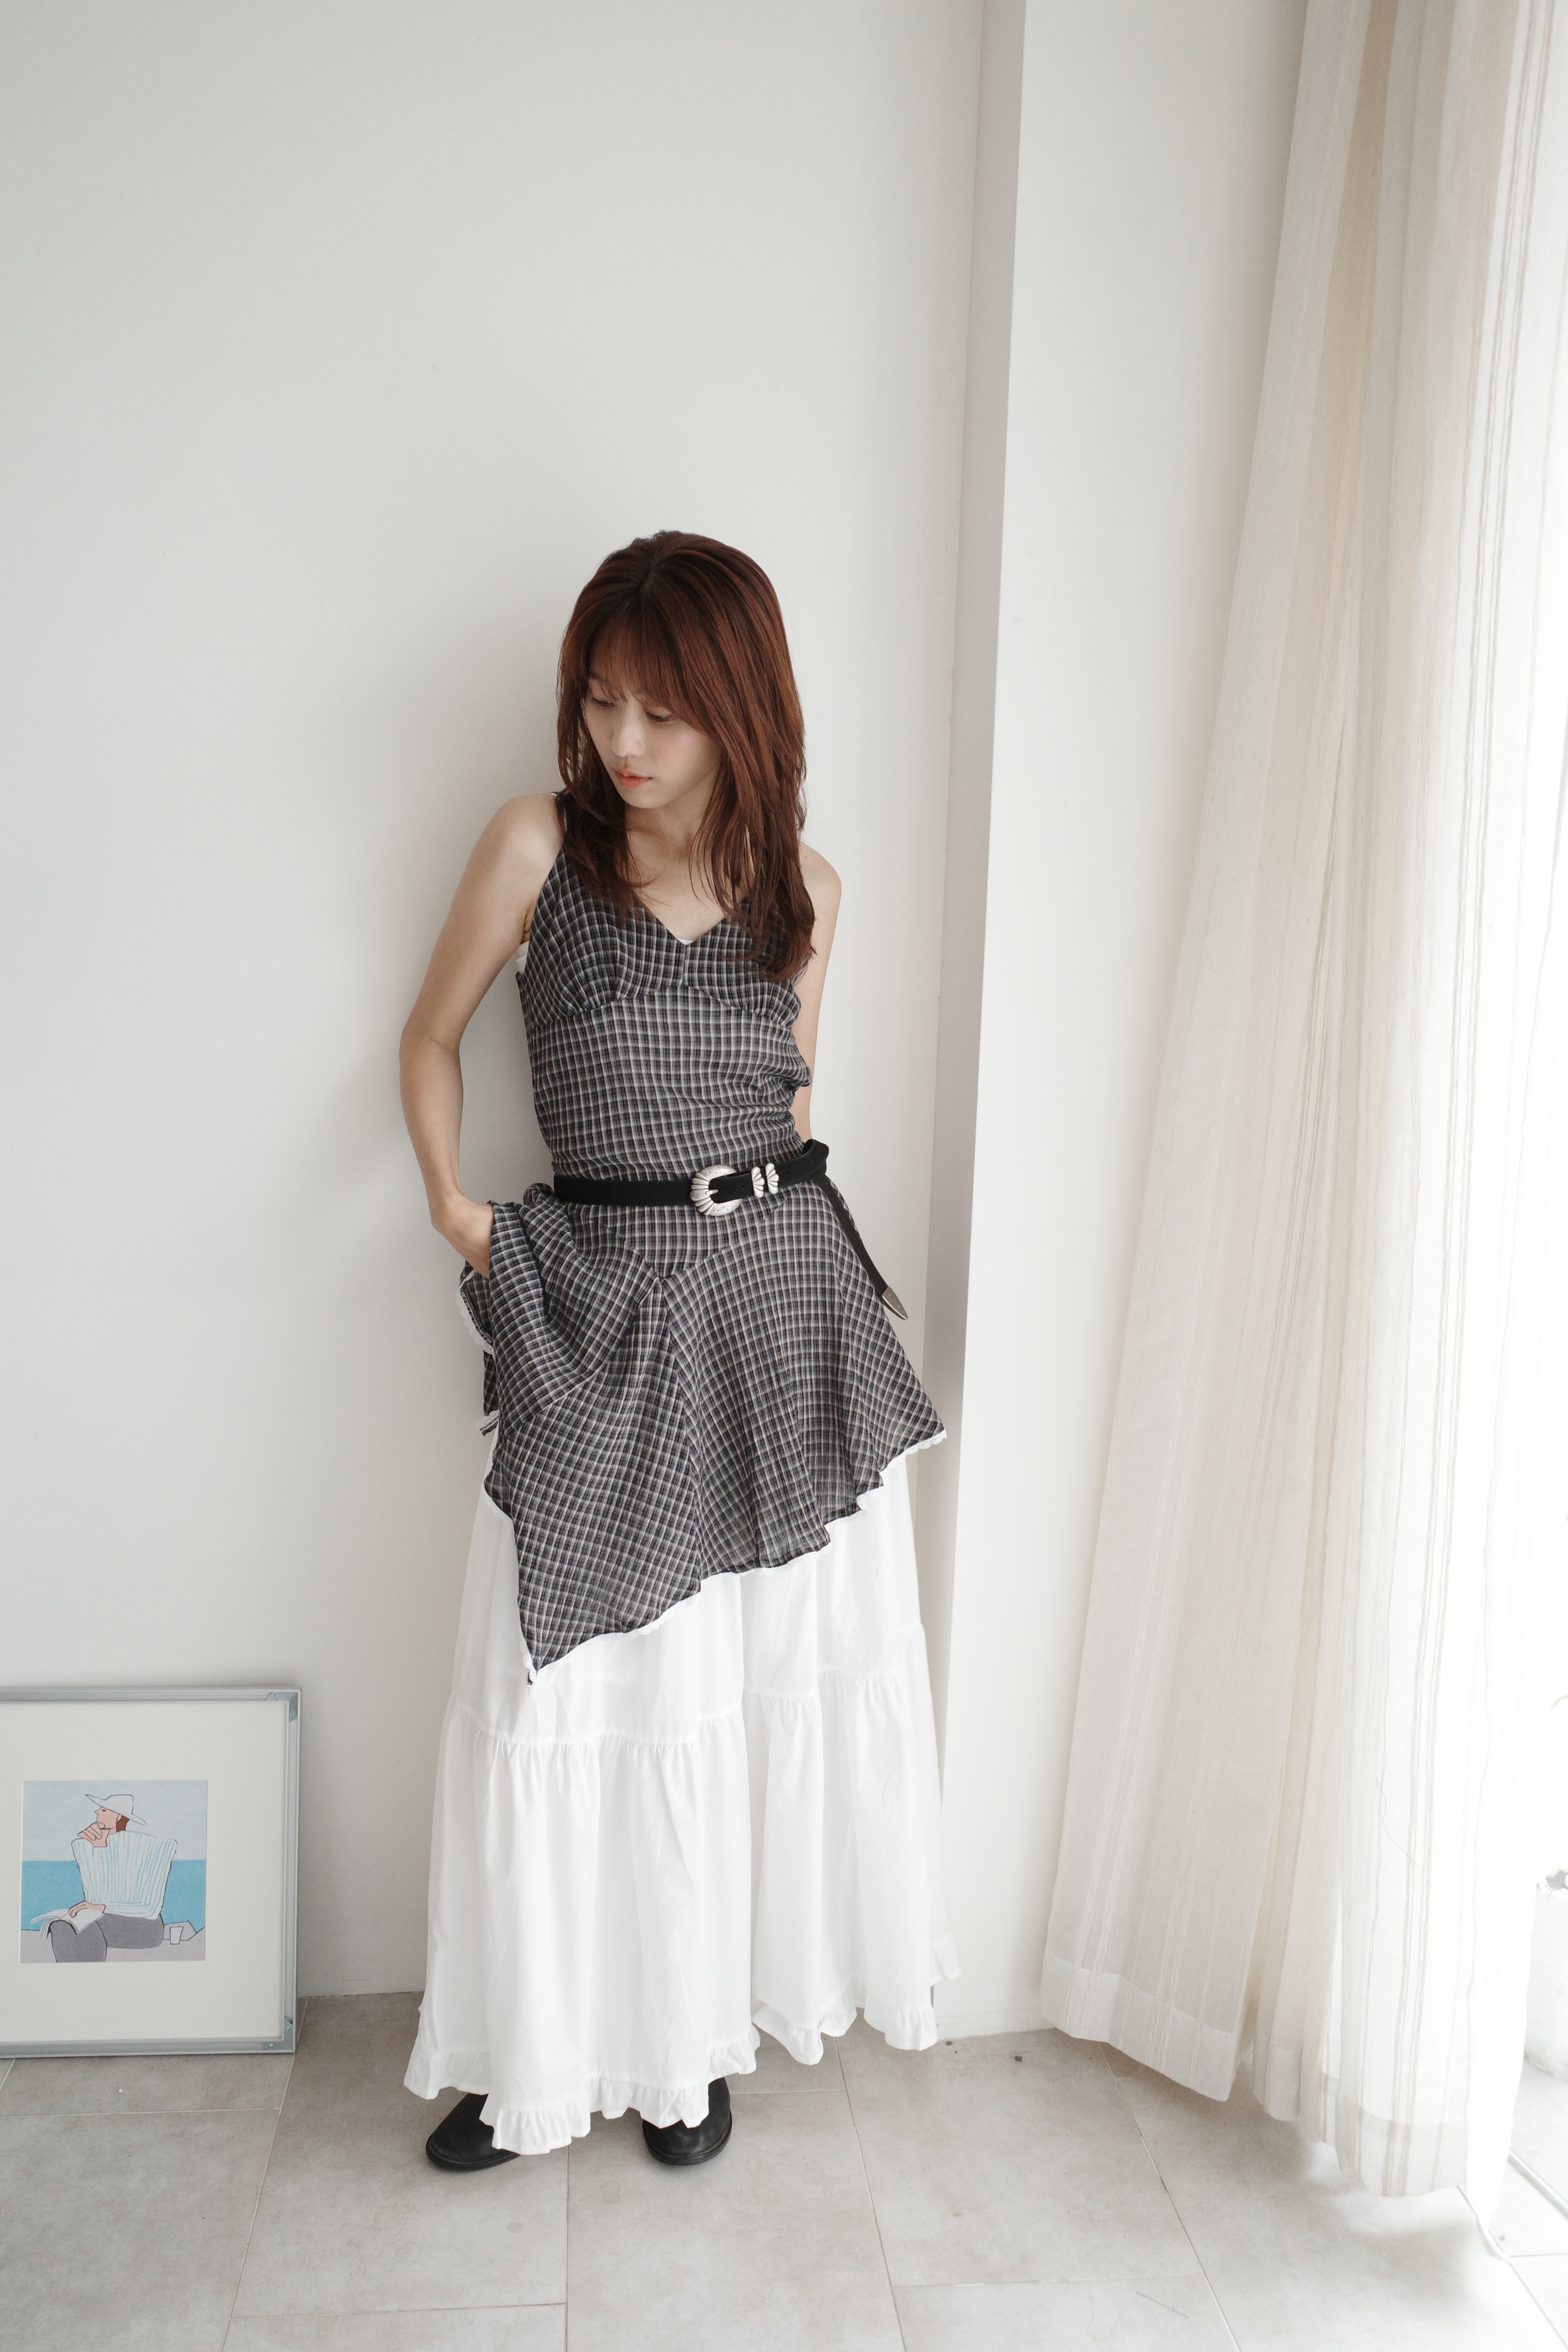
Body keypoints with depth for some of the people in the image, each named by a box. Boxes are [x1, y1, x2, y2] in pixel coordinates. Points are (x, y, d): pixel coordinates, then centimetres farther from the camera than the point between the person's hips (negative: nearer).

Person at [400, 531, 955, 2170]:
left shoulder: (802, 885, 4)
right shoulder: (539, 843, -2)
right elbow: (433, 1034, 7)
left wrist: (765, 1237, 10)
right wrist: (449, 1202, -4)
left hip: (780, 1293, 2)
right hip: (600, 1309, -2)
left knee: (777, 1660, 10)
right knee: (575, 1679, 5)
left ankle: (702, 2025, 32)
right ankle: (545, 2047, 28)